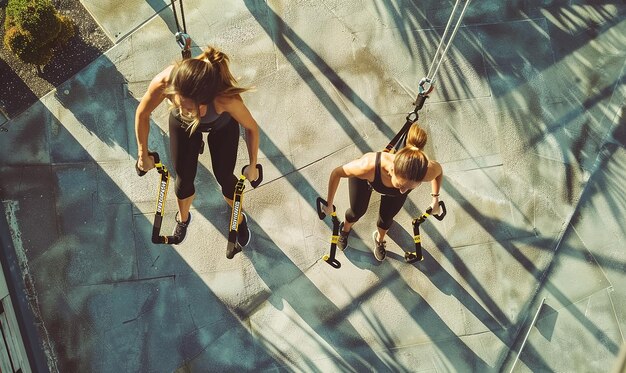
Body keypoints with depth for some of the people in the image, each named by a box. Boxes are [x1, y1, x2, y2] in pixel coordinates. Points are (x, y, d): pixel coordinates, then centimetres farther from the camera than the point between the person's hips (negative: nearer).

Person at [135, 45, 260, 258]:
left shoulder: (226, 99, -47)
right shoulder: (164, 82, -42)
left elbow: (251, 127, -25)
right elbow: (142, 114, -20)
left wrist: (253, 166, -11)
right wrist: (143, 155, -7)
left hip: (222, 126, -1)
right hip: (182, 125, 2)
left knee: (224, 177, 10)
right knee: (184, 178, 11)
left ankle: (239, 218, 44)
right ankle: (183, 218, 46)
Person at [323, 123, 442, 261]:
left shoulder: (428, 171, -43)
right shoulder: (368, 166, -49)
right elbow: (337, 173, -29)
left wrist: (435, 199, -12)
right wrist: (328, 204, -18)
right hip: (366, 178, -1)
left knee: (387, 218, 19)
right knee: (357, 212, 20)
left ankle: (379, 239, 57)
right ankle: (345, 229, 58)